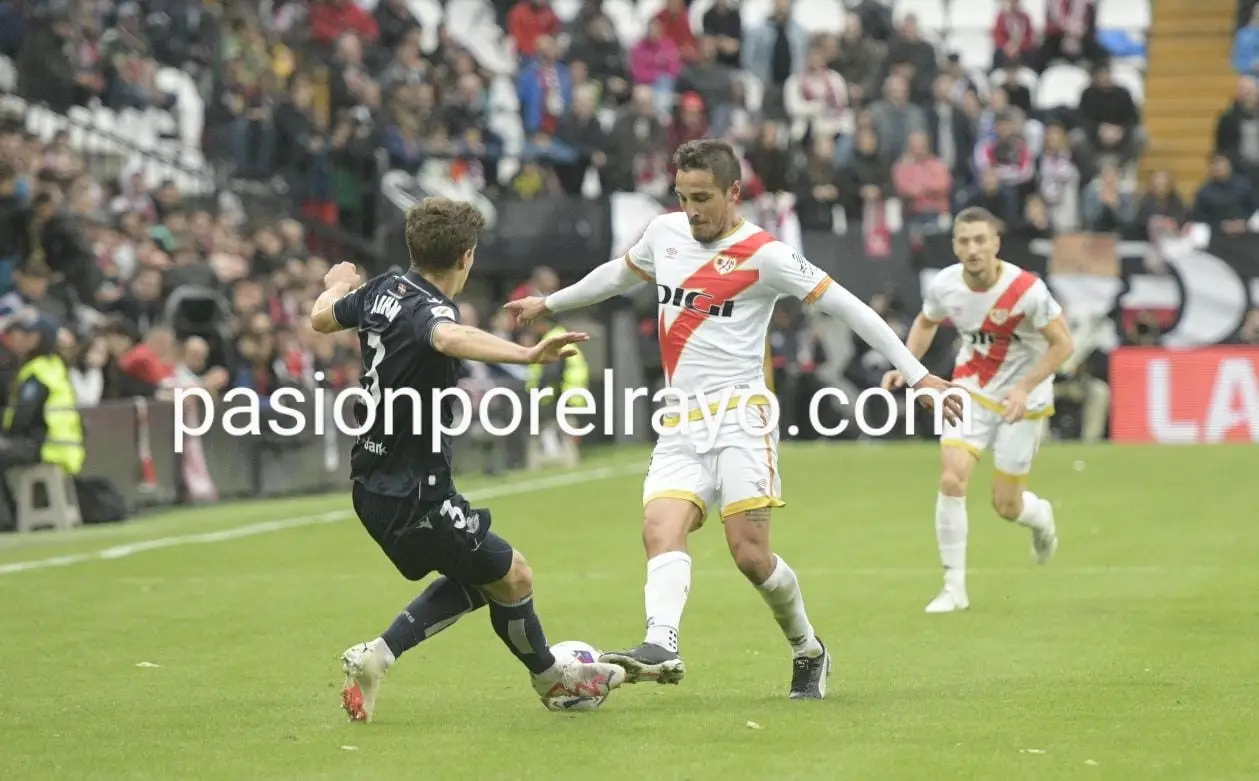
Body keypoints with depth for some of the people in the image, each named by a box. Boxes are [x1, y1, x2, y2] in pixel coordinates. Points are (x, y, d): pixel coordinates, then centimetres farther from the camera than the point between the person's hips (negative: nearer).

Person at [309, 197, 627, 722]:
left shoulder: (384, 290, 3)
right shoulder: (429, 308, -23)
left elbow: (322, 318, 24)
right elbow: (449, 338, -50)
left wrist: (338, 284, 46)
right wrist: (528, 355, -59)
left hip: (376, 485, 10)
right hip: (415, 496, -9)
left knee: (474, 579, 21)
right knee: (512, 577, 5)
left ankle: (375, 659, 16)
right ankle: (549, 677, 27)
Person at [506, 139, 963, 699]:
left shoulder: (764, 255, -6)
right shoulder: (665, 233, 12)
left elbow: (847, 307, -3)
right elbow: (621, 274, 34)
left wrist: (917, 375, -6)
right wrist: (550, 303, 44)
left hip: (739, 415, -5)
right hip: (680, 427, 5)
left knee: (750, 554, -13)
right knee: (660, 530, -20)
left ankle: (808, 651, 12)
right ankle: (661, 647, -41)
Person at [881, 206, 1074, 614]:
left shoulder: (1026, 290, -25)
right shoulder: (945, 285, -12)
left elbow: (1062, 343, -16)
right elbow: (926, 322, 11)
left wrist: (1024, 388, -26)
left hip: (1022, 398, -3)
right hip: (971, 389, 3)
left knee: (1006, 506, 2)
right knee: (951, 479, -16)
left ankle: (1041, 517, 42)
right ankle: (954, 587, -5)